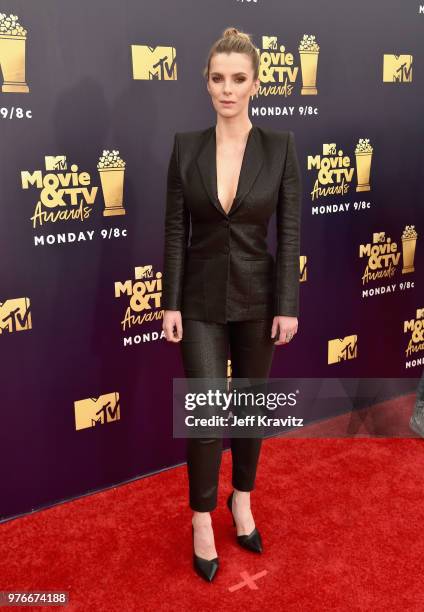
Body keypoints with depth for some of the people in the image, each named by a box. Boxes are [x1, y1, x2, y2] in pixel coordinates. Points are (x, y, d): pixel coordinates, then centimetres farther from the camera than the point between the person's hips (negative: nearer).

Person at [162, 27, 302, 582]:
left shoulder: (280, 145, -4)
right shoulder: (186, 146, -2)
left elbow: (290, 231, -5)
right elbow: (176, 230, -1)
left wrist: (287, 305, -8)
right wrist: (172, 303, -4)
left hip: (257, 295, 1)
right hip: (202, 298, 0)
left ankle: (242, 498, 37)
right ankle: (203, 519, 19)